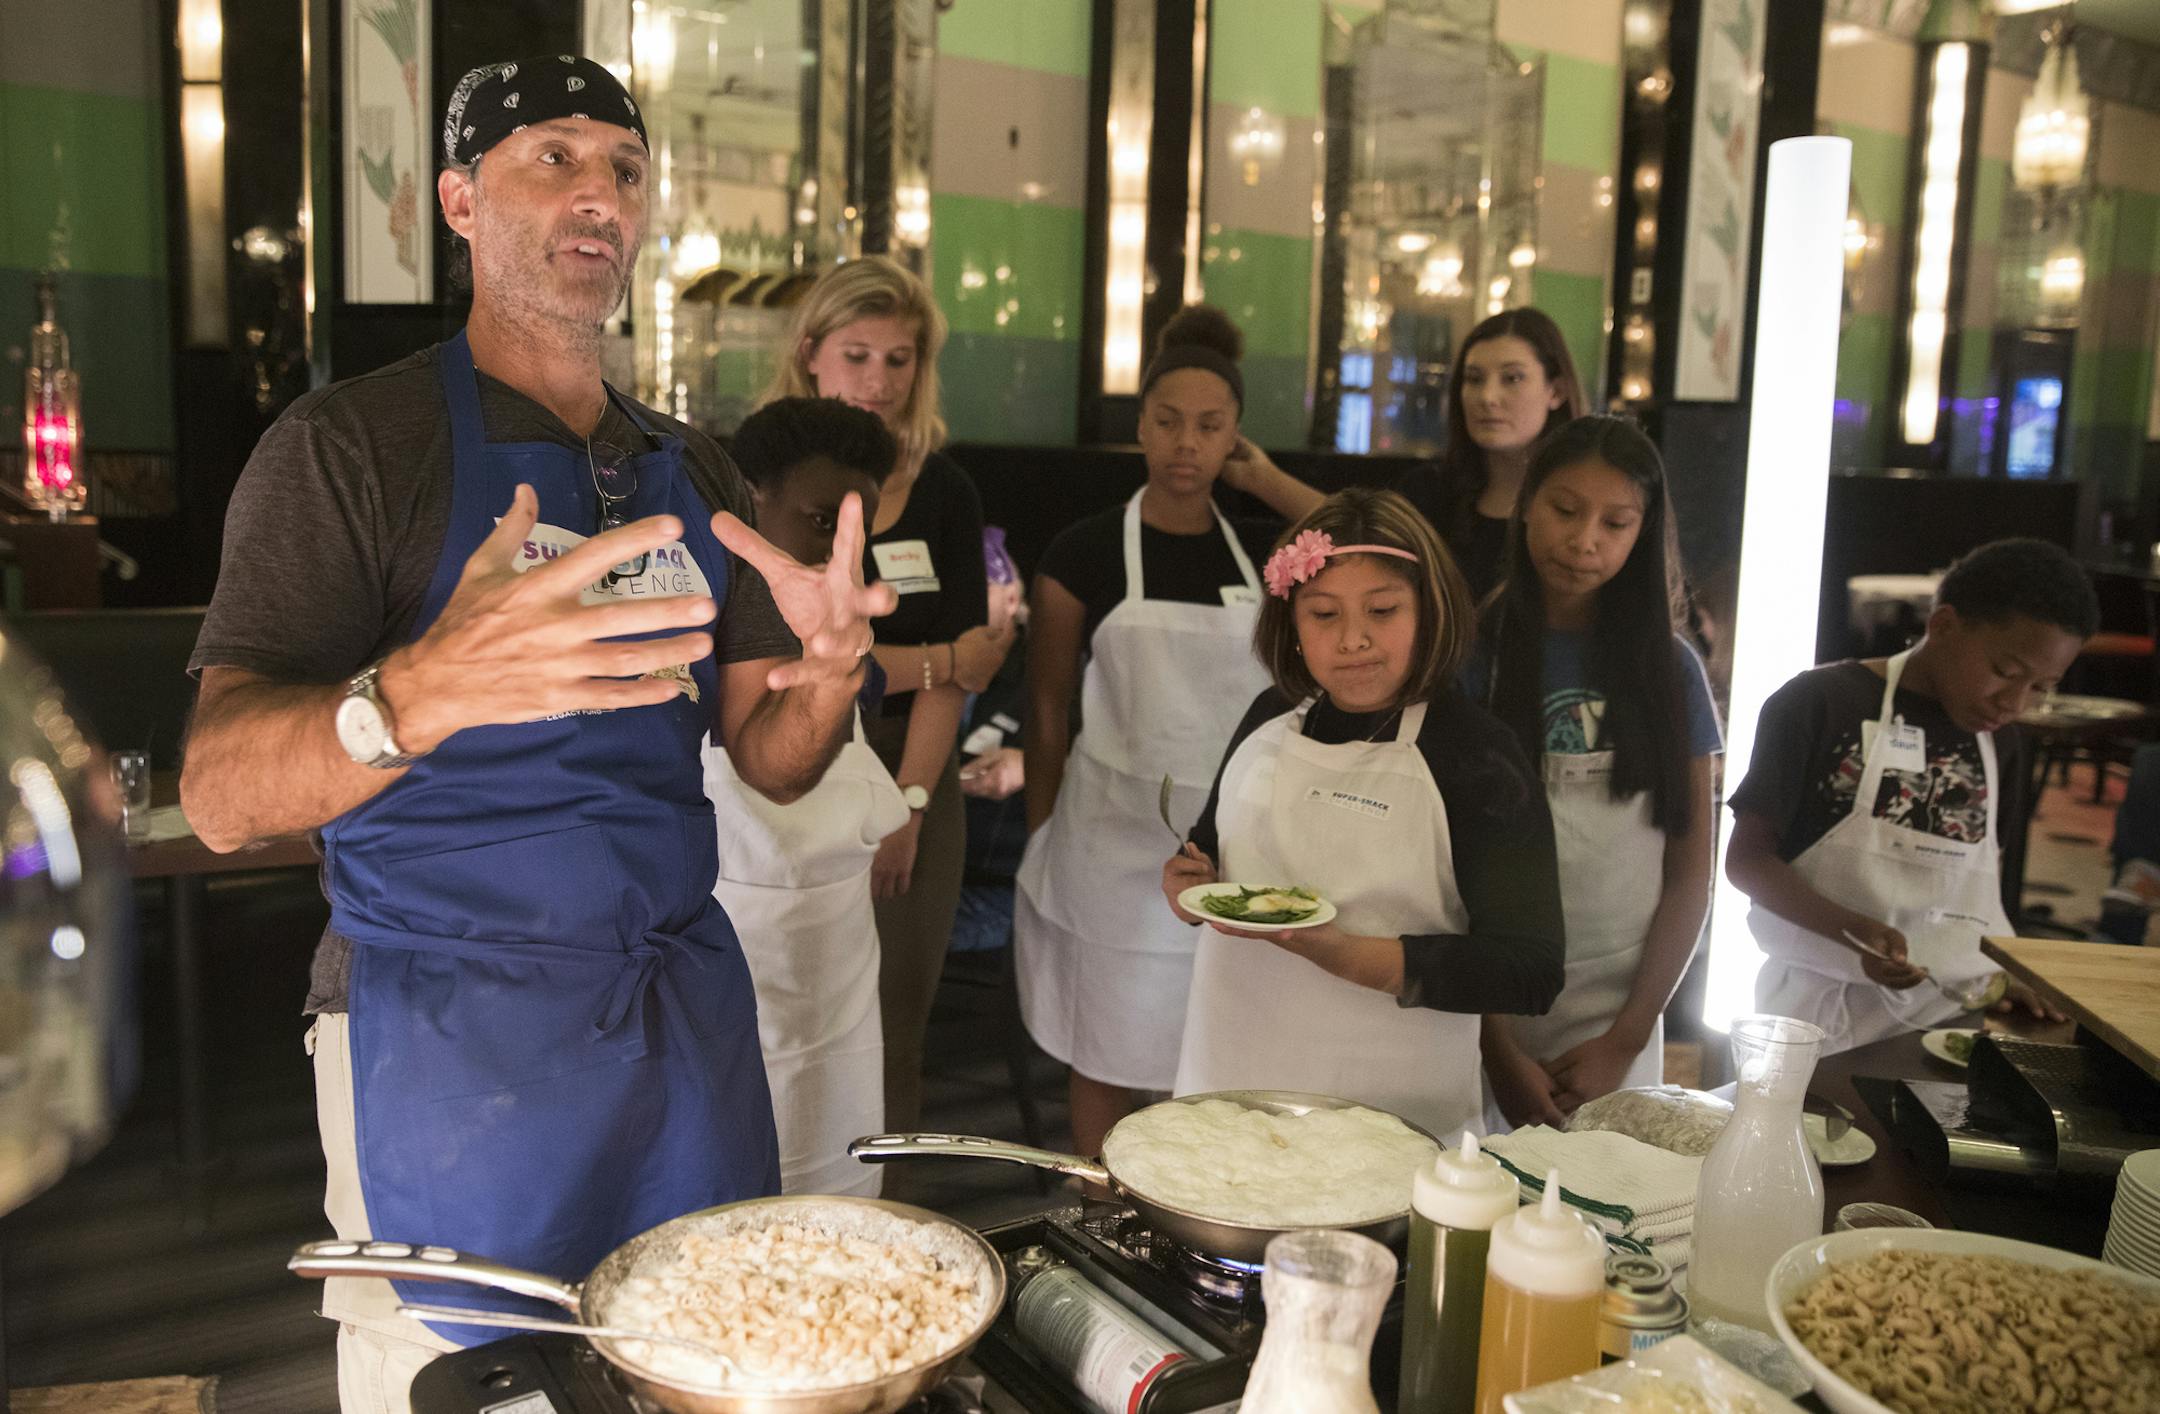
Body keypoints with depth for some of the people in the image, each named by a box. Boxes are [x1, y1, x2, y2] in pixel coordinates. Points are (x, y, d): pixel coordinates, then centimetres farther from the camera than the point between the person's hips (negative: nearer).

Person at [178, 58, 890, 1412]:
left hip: (684, 1008, 5)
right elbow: (221, 791, -17)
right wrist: (419, 692, -38)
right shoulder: (352, 441, -7)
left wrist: (832, 673, -14)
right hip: (451, 1032, -5)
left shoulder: (694, 474, 10)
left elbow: (770, 760, 9)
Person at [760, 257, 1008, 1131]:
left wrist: (907, 805, -10)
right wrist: (938, 661, -5)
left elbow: (954, 677, -1)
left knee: (890, 1042, 7)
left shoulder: (945, 494, 6)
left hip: (912, 781, 2)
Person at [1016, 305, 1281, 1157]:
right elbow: (1048, 711, 1)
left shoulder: (1262, 555, 6)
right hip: (1116, 838, -2)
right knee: (1107, 1062, 8)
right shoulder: (1086, 552, -3)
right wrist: (1043, 843, 1)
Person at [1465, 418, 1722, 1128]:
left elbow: (1690, 872, 5)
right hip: (1482, 1014, -2)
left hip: (1618, 1018, 2)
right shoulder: (1471, 653, -5)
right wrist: (1498, 1050, -11)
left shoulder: (1669, 667, 3)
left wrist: (1628, 1039, -3)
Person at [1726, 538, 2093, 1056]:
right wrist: (1855, 930, -22)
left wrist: (2003, 974, 0)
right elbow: (1747, 858, -8)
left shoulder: (1999, 742, 11)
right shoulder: (1821, 704, -8)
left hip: (1951, 1018, 5)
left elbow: (1975, 879, 18)